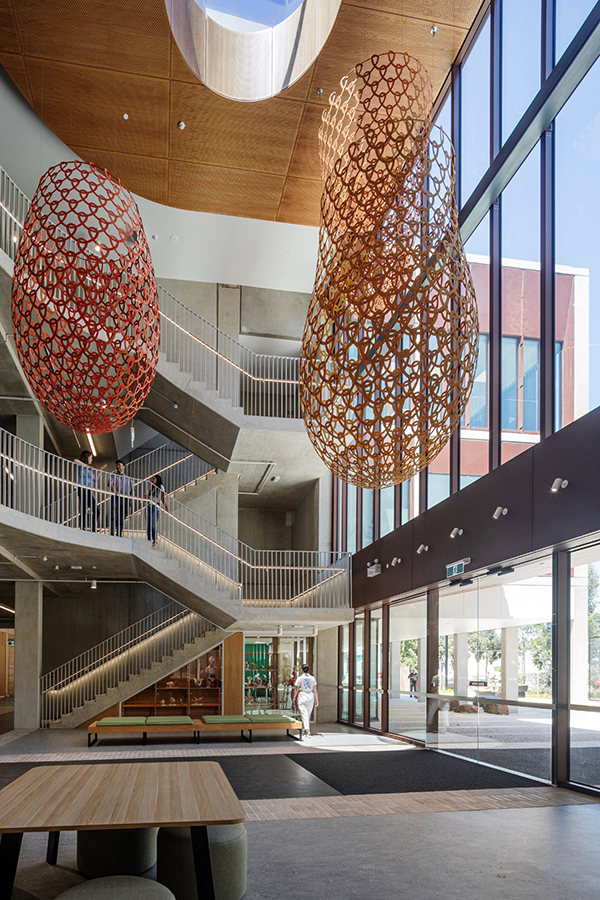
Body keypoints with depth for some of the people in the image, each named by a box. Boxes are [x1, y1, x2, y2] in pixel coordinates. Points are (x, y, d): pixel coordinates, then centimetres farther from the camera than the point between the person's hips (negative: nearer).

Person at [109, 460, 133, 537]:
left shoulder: (128, 478, 22)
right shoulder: (113, 475, 15)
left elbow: (132, 489, 15)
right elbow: (110, 483, -5)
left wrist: (130, 500, 0)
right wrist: (114, 490, -27)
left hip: (125, 499, 2)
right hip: (115, 498, -2)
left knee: (121, 519, 1)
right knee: (114, 517, -13)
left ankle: (119, 535, 3)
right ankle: (112, 534, -19)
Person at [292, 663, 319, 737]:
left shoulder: (300, 678, -6)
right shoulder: (312, 678, 3)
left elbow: (296, 689, -3)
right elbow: (315, 690, 1)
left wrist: (294, 697, 10)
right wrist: (316, 700, 3)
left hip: (302, 696, -4)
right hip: (311, 697, 4)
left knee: (304, 714, -4)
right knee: (308, 714, 18)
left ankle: (308, 731, -15)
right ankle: (304, 728, 34)